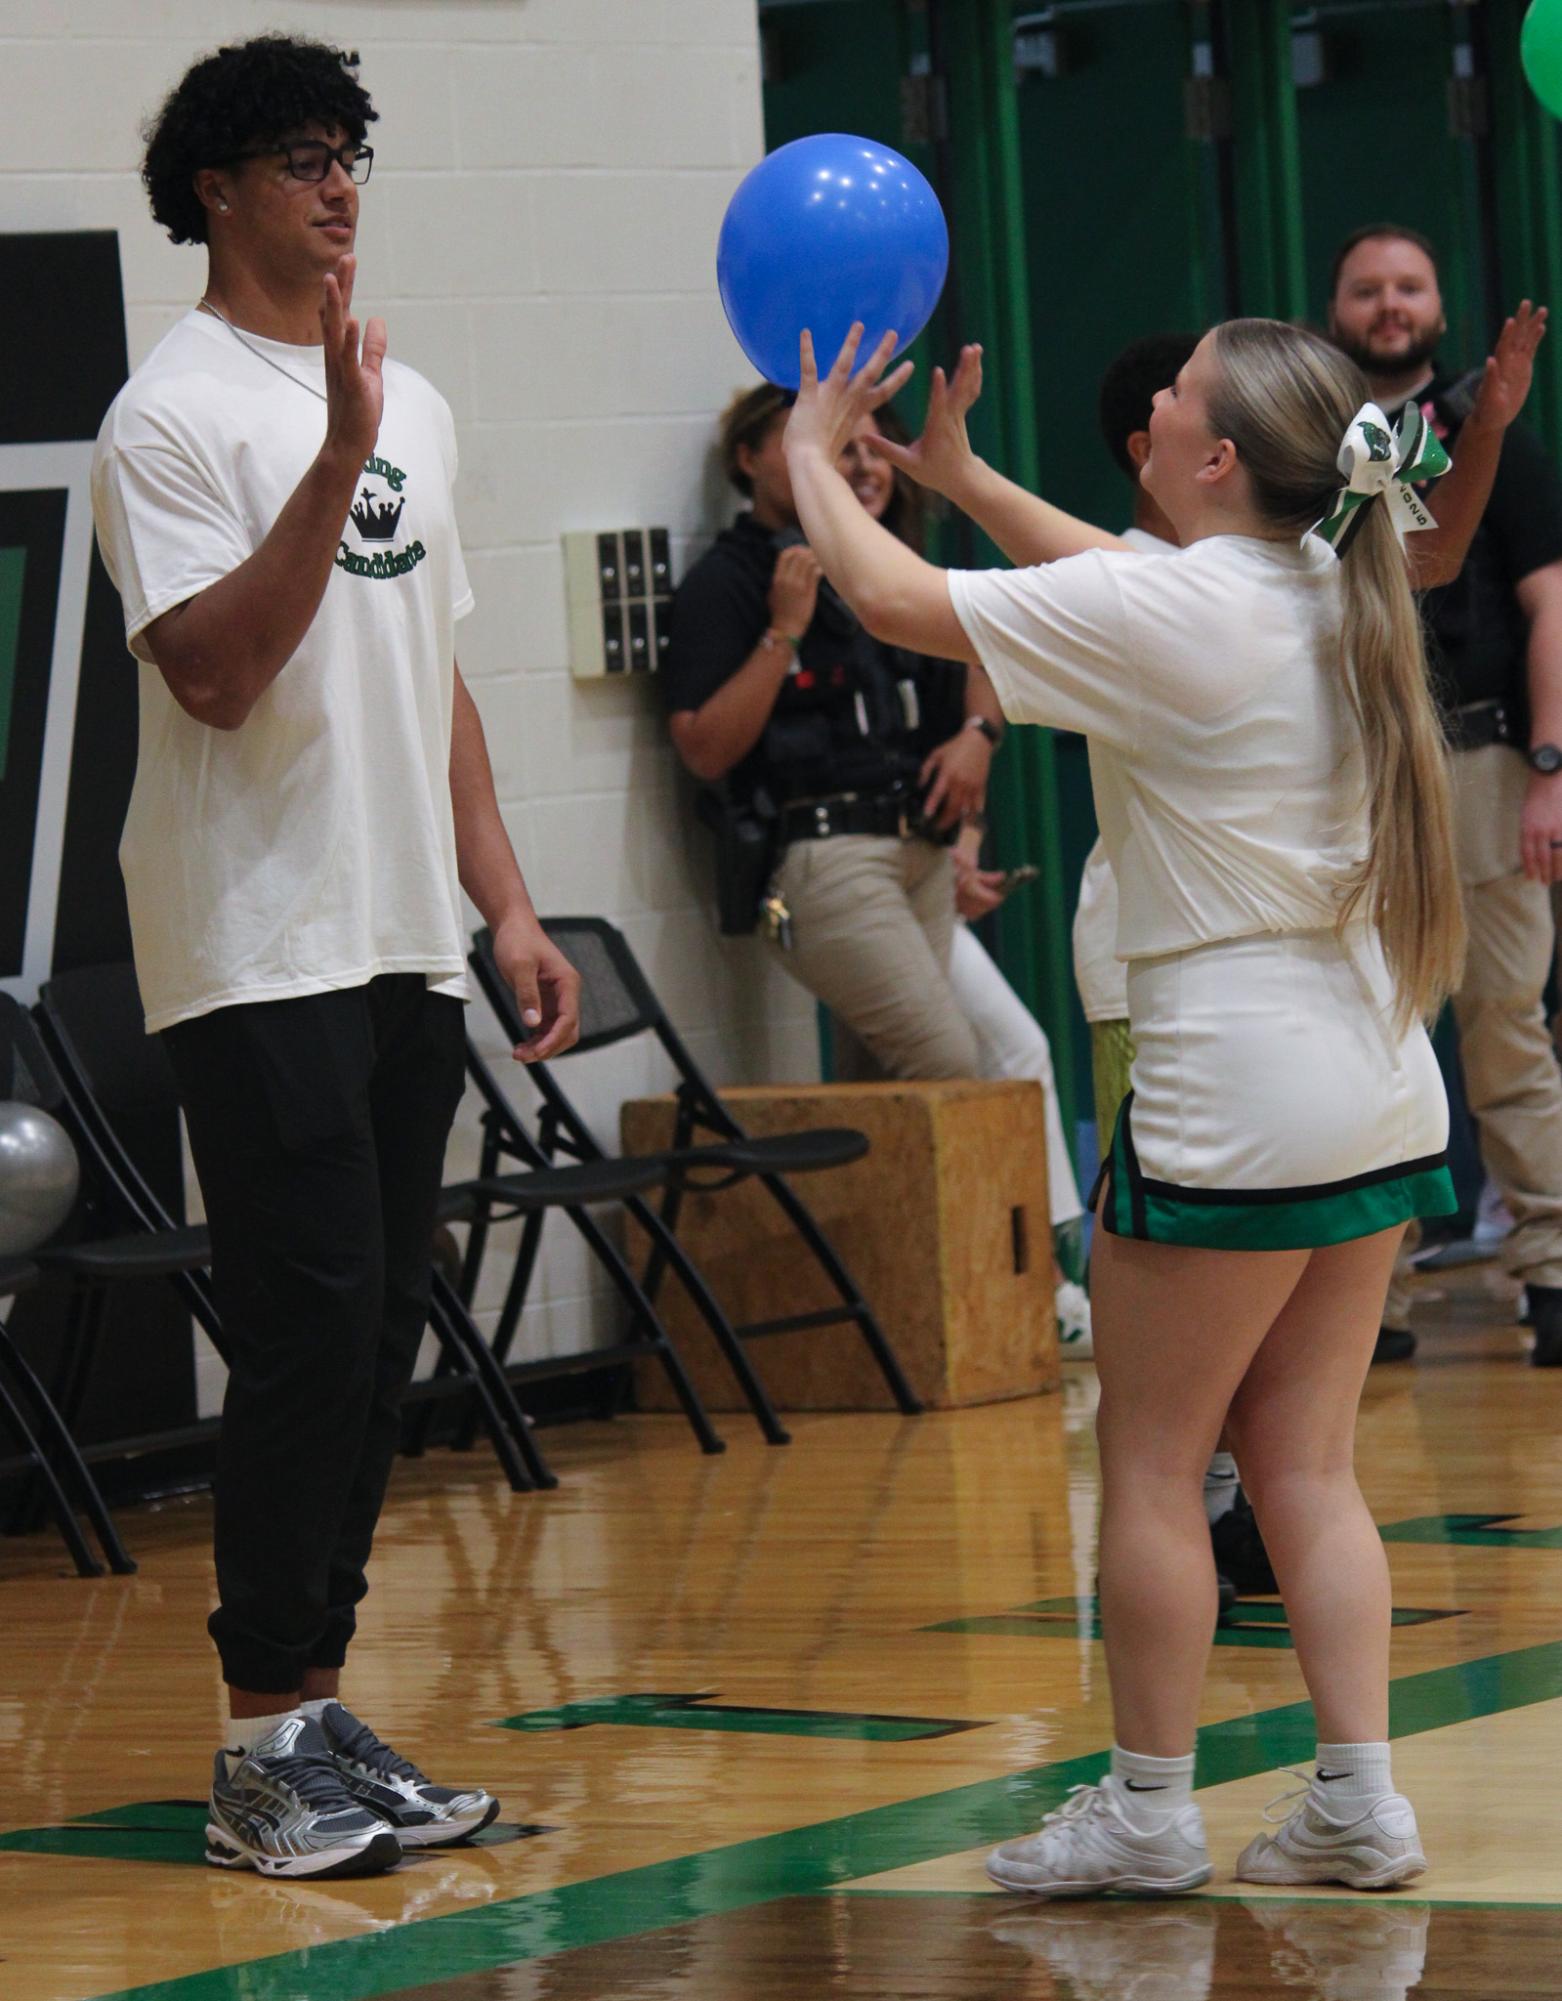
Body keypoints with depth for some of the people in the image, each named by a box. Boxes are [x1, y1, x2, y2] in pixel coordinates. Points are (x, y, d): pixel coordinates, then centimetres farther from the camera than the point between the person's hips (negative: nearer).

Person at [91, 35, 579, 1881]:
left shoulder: (409, 404, 16)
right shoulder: (173, 414, -7)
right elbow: (215, 671, -18)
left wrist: (505, 902, 15)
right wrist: (338, 457, -25)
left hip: (403, 944, 7)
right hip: (257, 949, -7)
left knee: (377, 1337, 7)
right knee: (311, 1329, -9)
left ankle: (318, 1712, 14)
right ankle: (265, 1745, -3)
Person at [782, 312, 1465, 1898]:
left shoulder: (1166, 616, -15)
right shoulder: (1335, 594, 8)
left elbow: (890, 596, -8)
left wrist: (812, 450, 9)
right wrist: (956, 472, 30)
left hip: (1233, 1099, -8)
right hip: (1382, 1096, 8)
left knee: (1152, 1465, 4)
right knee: (1304, 1465, 11)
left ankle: (1148, 1809, 10)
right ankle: (1359, 1800, 8)